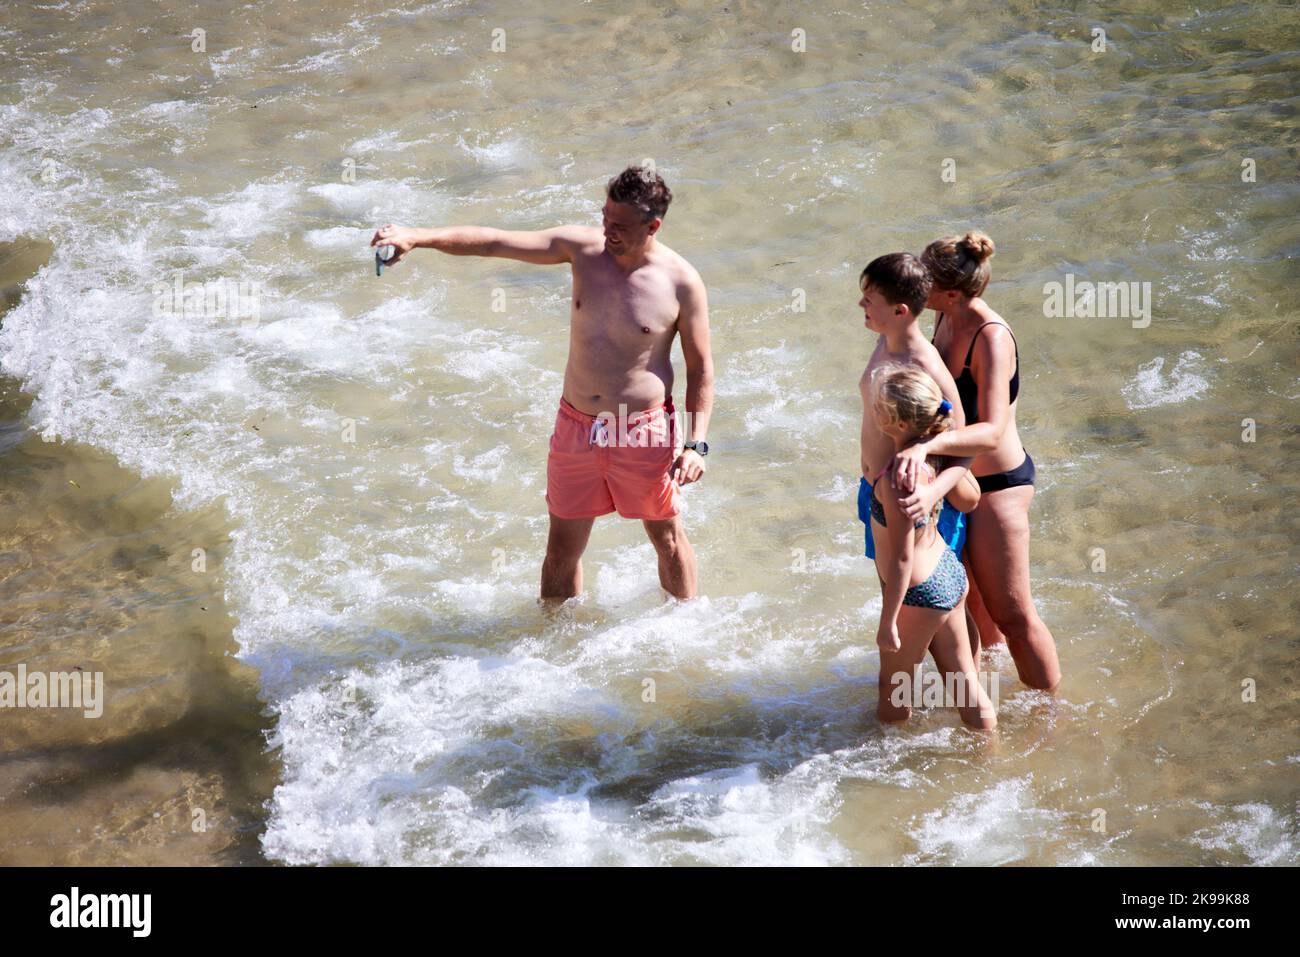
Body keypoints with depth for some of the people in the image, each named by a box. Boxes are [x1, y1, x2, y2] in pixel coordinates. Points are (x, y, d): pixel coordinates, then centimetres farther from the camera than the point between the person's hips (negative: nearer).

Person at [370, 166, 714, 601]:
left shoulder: (682, 283, -13)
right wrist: (418, 236, -20)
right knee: (562, 548, 10)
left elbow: (701, 367, -5)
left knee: (668, 539, 15)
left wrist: (696, 444, -12)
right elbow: (492, 242, -9)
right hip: (576, 429, 3)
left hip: (643, 433, -3)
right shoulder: (583, 248, -6)